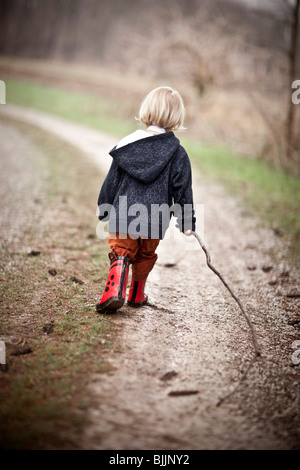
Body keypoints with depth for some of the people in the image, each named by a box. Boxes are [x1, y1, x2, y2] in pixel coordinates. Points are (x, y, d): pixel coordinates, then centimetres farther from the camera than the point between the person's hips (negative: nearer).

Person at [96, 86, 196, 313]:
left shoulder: (127, 145, 0)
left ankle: (115, 291, -13)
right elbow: (183, 190, -2)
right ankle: (137, 295, 33)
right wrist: (187, 222, 6)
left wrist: (104, 210, 16)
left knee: (121, 253, 9)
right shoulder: (178, 153, -3)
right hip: (155, 220, 1)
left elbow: (112, 181, 5)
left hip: (123, 215, 0)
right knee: (145, 256, 20)